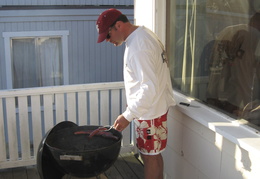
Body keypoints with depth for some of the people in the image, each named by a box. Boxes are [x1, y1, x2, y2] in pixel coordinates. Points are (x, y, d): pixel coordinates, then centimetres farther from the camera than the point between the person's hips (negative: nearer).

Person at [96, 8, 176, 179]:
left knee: (150, 156, 5)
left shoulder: (138, 46, -25)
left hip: (150, 111, -10)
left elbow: (150, 87, -29)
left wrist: (128, 115, -25)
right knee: (154, 154, 20)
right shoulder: (144, 34, 8)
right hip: (153, 107, 10)